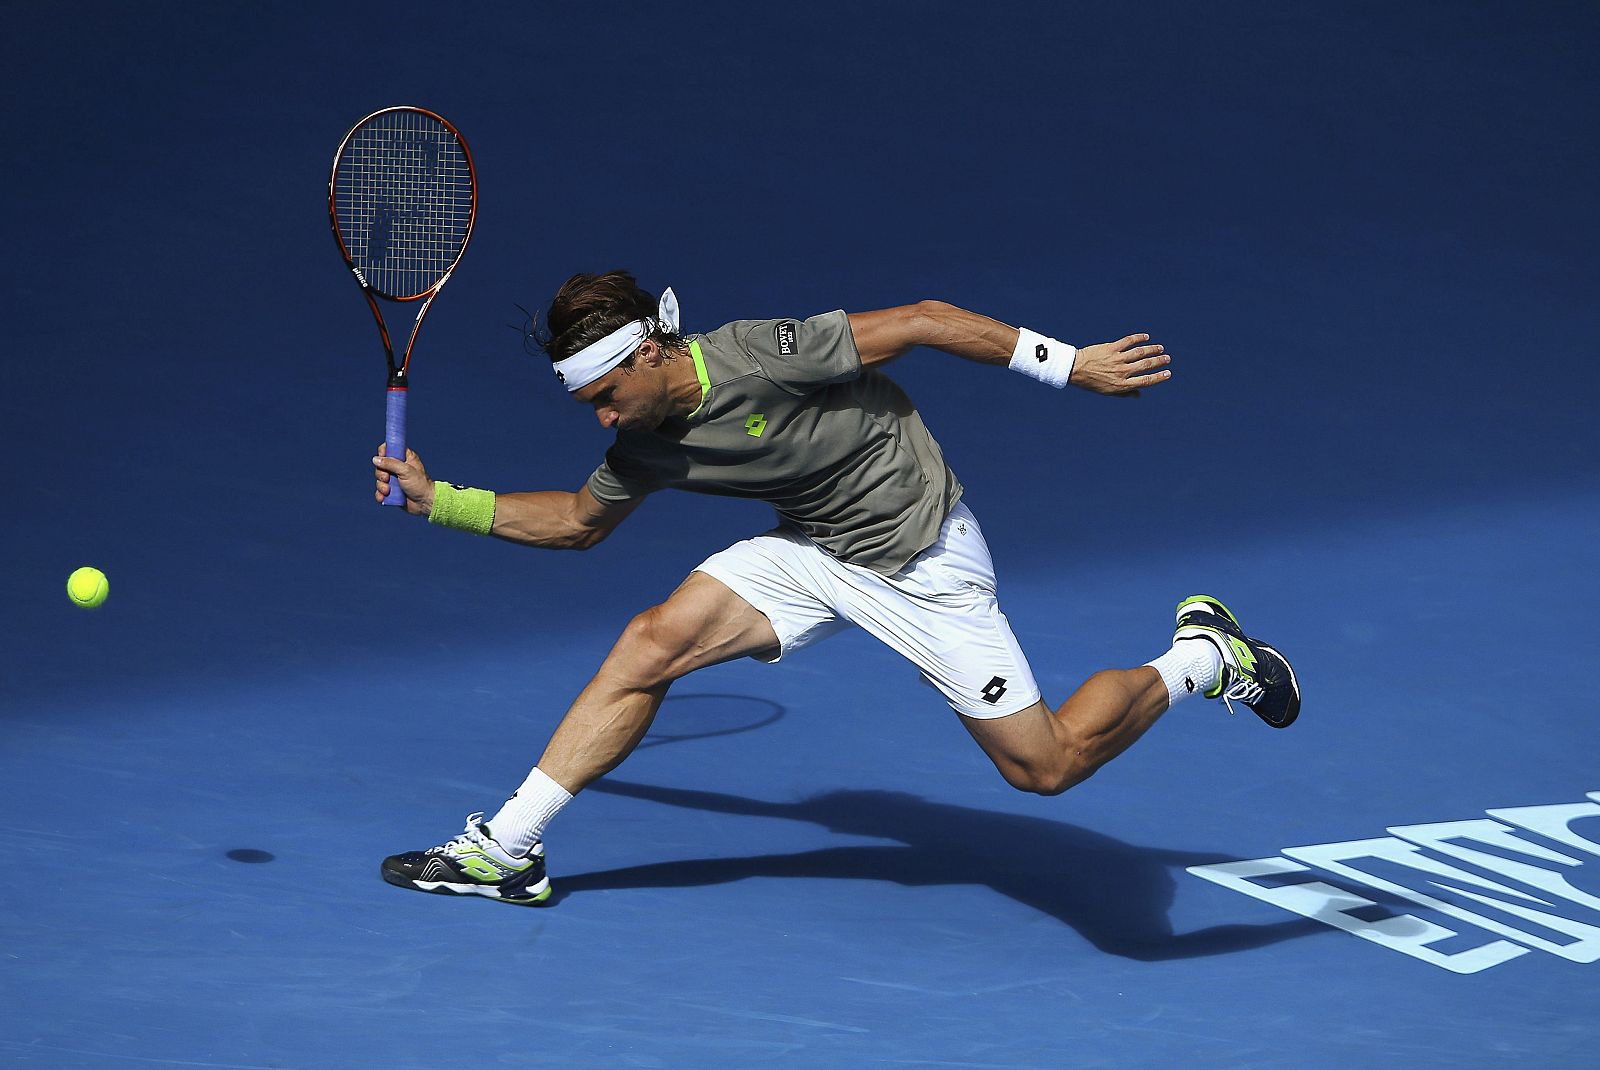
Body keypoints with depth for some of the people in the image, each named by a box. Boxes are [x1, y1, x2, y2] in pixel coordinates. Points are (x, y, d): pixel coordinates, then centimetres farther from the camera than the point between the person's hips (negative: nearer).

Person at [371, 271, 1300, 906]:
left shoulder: (763, 357, -29)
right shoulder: (644, 444, -6)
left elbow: (924, 321, -23)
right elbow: (580, 522, 13)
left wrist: (1069, 363, -20)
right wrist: (436, 499, 6)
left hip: (924, 561, -6)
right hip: (815, 550, 7)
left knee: (1046, 764, -6)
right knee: (649, 646, -8)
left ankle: (1202, 657, 17)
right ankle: (507, 851, 1)